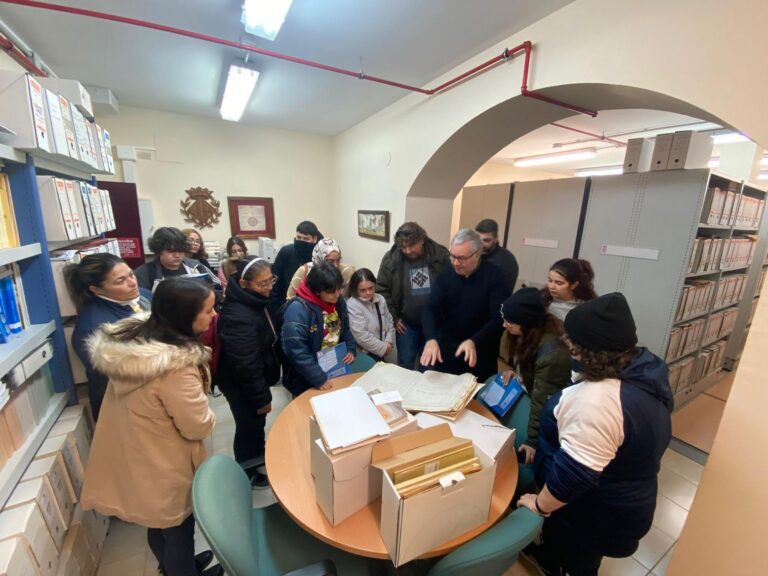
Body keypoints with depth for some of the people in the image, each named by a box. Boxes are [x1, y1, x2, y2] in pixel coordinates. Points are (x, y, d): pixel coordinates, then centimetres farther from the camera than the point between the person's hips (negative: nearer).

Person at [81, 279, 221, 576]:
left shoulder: (133, 336, -10)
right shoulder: (176, 367, -37)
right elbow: (198, 427, -24)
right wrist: (206, 413, -5)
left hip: (132, 455, 8)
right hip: (161, 467, -8)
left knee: (159, 525, 31)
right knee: (178, 531, 21)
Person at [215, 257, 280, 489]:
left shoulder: (255, 300, -2)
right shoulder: (239, 317, -34)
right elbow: (245, 365, -29)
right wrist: (262, 397, -18)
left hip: (254, 377, 9)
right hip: (240, 383, -9)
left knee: (257, 422, 27)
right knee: (249, 426, 14)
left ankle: (258, 456, 52)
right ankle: (247, 473, 39)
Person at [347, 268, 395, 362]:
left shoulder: (380, 299, 2)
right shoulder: (352, 306, -20)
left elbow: (389, 322, 10)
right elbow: (361, 336, -24)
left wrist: (389, 343, -5)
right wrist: (384, 348, -15)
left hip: (379, 353, 6)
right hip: (363, 354, -6)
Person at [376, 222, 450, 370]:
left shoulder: (440, 254, -10)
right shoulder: (391, 258, -12)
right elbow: (382, 289, -5)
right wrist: (393, 317, -5)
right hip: (406, 323, 0)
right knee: (405, 363, 13)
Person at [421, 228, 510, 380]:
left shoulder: (494, 277, -14)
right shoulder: (446, 274, -5)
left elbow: (499, 318, -19)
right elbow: (431, 309, -10)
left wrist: (474, 341, -35)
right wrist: (431, 339, -28)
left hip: (480, 354, -2)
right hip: (446, 349, 3)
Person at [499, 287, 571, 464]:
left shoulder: (550, 352, -34)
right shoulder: (528, 333, -9)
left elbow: (542, 402, -27)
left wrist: (533, 440, -19)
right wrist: (514, 372, -6)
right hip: (526, 389, 8)